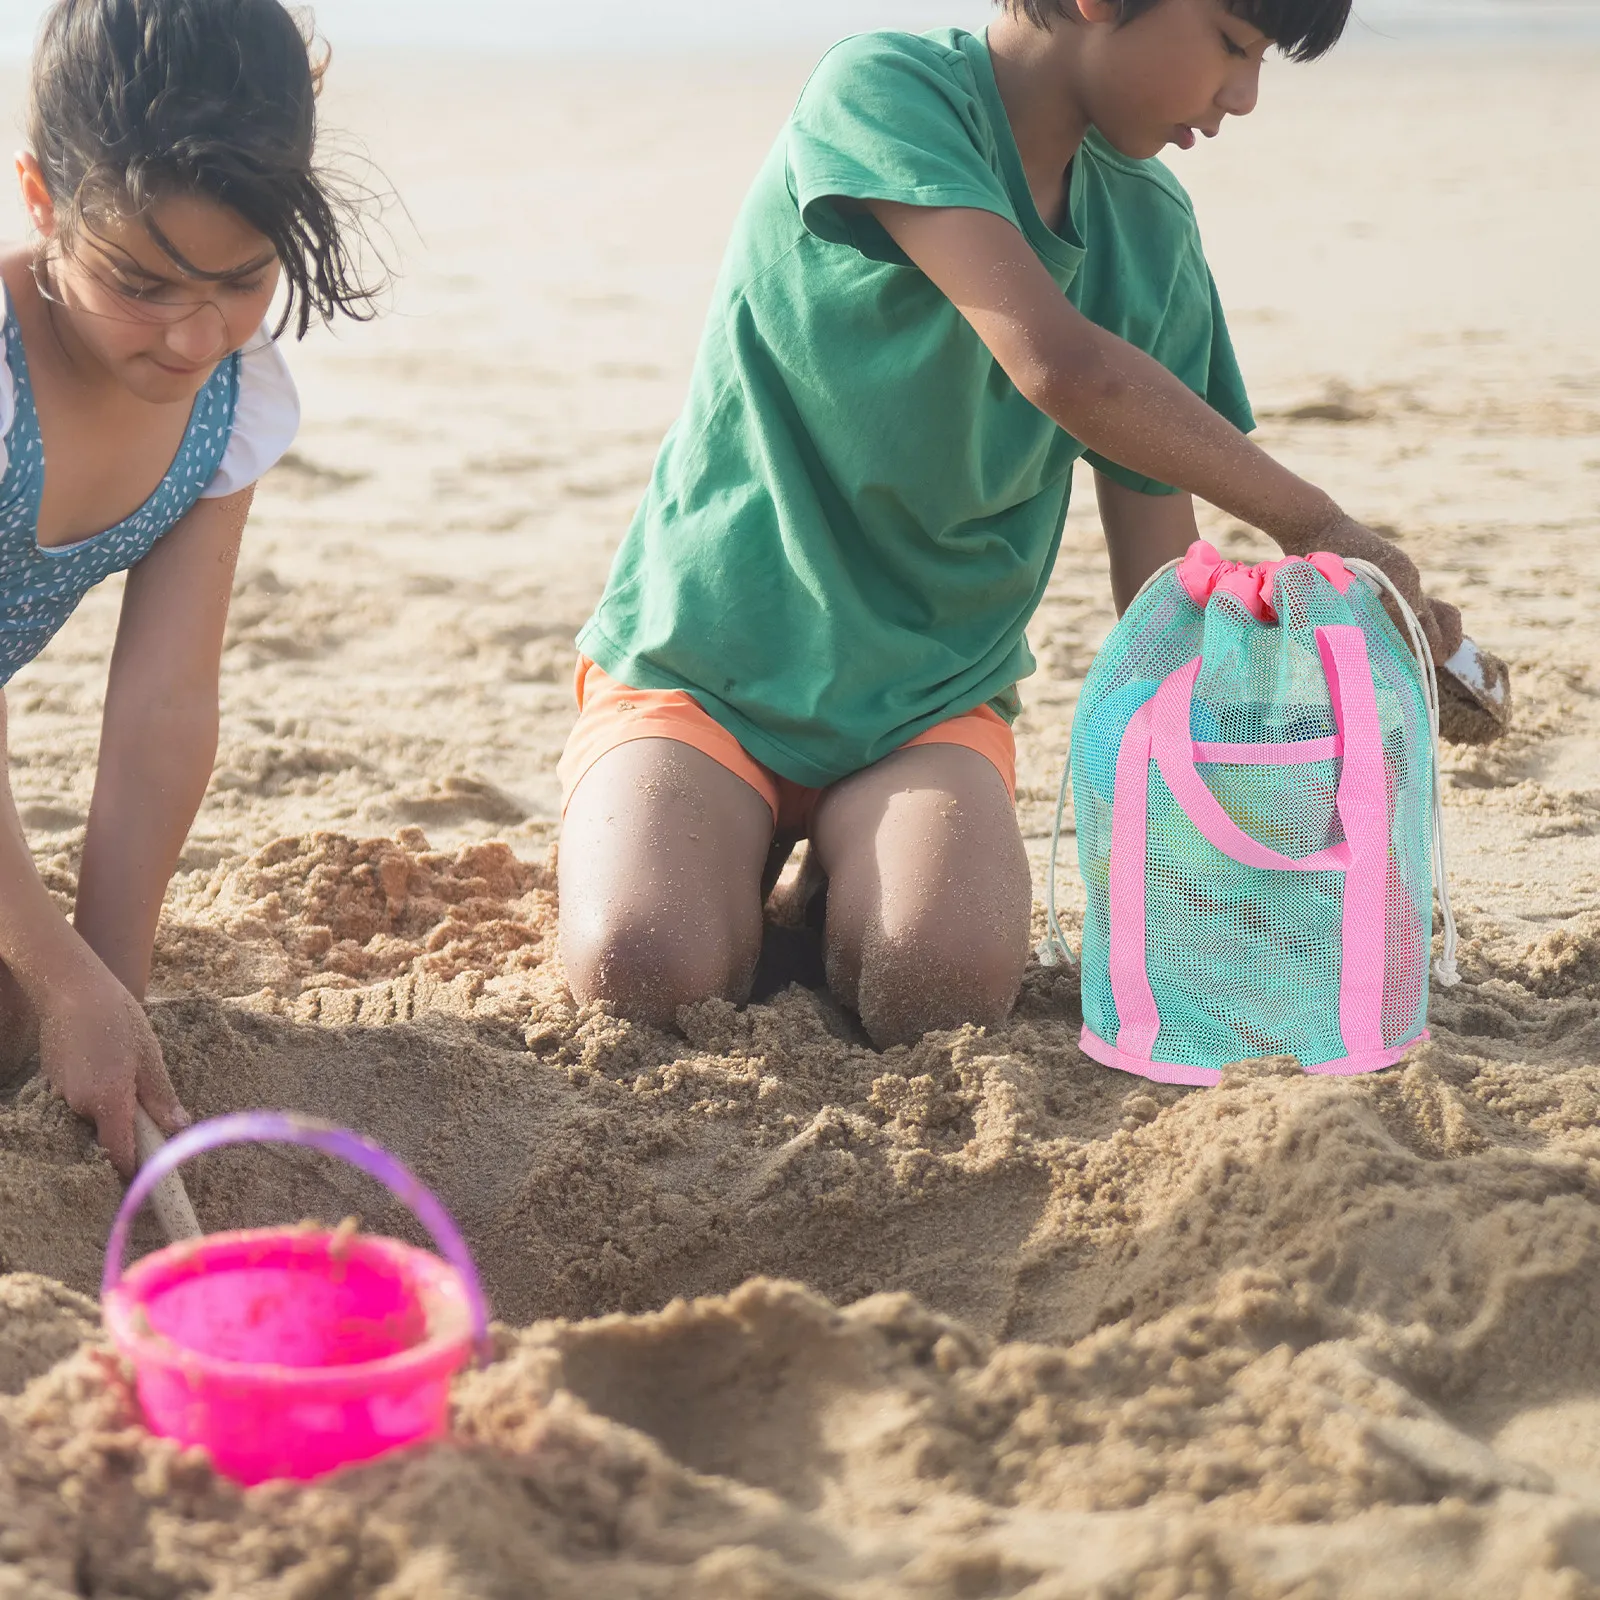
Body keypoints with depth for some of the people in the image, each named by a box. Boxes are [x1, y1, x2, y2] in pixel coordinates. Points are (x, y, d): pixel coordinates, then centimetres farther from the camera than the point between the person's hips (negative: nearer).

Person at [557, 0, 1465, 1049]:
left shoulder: (1151, 233, 4)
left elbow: (1161, 580, 6)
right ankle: (743, 859, 4)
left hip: (931, 693, 4)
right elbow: (1059, 363, -30)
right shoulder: (885, 90, -16)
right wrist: (1315, 526, -21)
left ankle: (854, 882, 6)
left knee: (949, 990, -27)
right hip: (703, 658, -3)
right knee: (640, 977, -28)